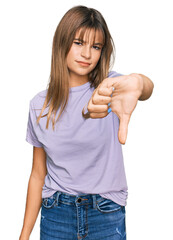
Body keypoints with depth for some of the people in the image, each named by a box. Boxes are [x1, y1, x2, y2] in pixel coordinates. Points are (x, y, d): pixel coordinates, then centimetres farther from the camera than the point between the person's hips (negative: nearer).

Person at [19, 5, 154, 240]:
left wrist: (137, 82, -58)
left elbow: (147, 87, -33)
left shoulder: (110, 90, -8)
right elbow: (38, 175, 2)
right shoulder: (39, 105, -3)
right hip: (55, 215, 2)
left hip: (107, 215, -1)